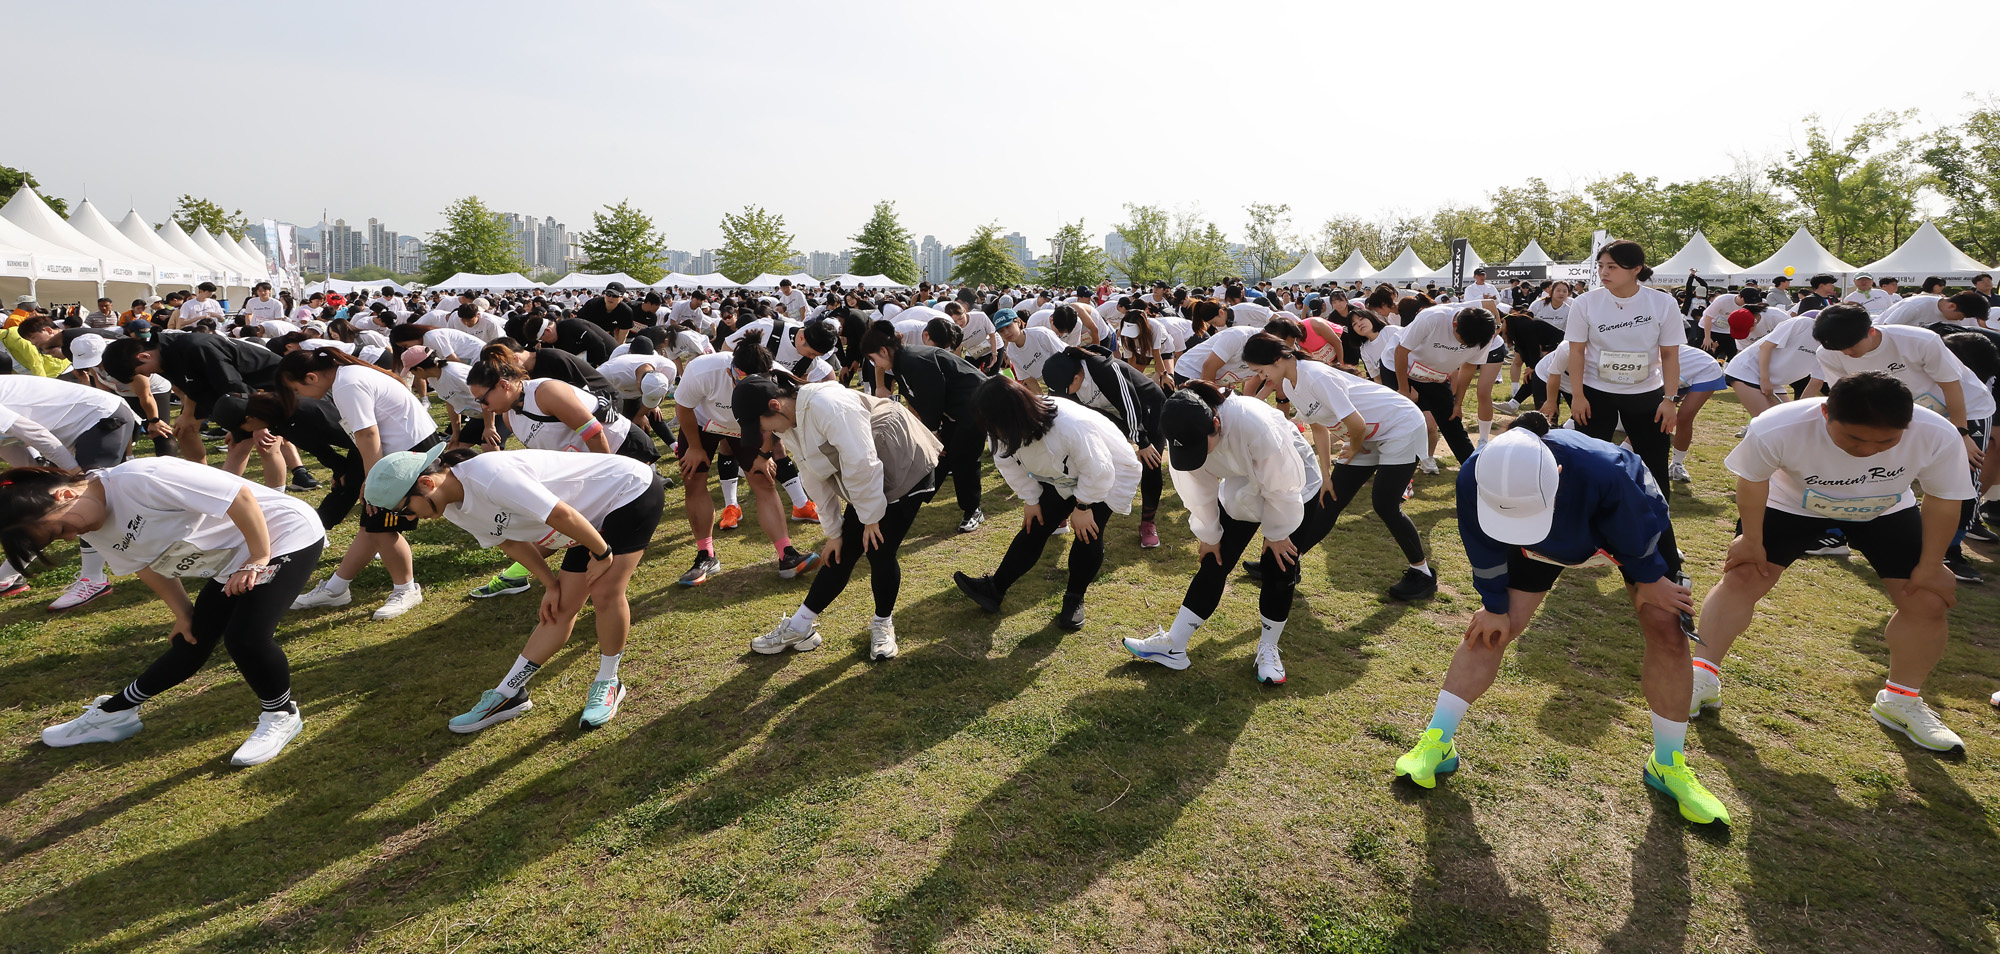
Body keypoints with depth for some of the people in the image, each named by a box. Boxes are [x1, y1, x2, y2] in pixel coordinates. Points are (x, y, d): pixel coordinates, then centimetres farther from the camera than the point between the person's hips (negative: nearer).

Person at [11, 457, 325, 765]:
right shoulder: (95, 530, 2)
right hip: (232, 560, 9)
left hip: (282, 536, -9)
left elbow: (240, 496, -28)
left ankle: (281, 716, 3)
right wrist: (183, 613, 10)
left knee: (244, 637, -19)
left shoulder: (138, 479, -26)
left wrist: (259, 558, -22)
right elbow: (152, 565, 14)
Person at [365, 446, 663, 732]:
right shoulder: (453, 508, -2)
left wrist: (603, 554, -19)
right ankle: (507, 695, 16)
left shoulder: (489, 477, -32)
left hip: (633, 489, -8)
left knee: (604, 592, -17)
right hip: (595, 517, 9)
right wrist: (550, 584, 7)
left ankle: (607, 684, 3)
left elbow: (561, 515, -31)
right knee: (562, 606, 8)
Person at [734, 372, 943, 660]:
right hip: (869, 483, 8)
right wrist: (833, 532, 9)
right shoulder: (789, 426, 0)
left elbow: (861, 463, -30)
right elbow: (815, 481, 7)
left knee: (879, 552, -7)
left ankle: (882, 624, 18)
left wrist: (871, 517, -19)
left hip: (907, 469, -8)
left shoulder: (826, 405, -31)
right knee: (842, 553, 9)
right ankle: (799, 627, 16)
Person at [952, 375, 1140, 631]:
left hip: (1110, 474, -5)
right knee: (1034, 527, 0)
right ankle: (994, 588, 6)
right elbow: (1010, 464, -5)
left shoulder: (1071, 427, -44)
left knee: (1087, 534, -15)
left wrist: (1083, 506, -22)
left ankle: (1074, 599, 7)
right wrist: (1031, 500, -5)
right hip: (1062, 478, 6)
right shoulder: (1013, 430, -23)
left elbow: (1097, 470, -32)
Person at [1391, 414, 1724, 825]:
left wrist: (1649, 581, -4)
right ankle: (1437, 743, 3)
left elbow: (1636, 536, -22)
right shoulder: (1475, 478, -39)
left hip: (1632, 520, -1)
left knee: (1666, 629, -9)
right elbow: (1485, 552, -18)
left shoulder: (1606, 472, -46)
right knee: (1490, 628, -6)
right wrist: (1495, 606, -6)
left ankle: (1668, 764, 13)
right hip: (1546, 544, 1)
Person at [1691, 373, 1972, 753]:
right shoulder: (1777, 429, -40)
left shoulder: (1939, 436, -32)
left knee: (1927, 601, -2)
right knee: (1741, 578, -12)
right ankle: (1702, 678, -2)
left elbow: (1943, 501, -14)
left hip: (1886, 512, 2)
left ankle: (1901, 700, 19)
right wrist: (1751, 541, -11)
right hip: (1792, 504, -2)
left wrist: (1930, 568, -8)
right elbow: (1752, 480, -20)